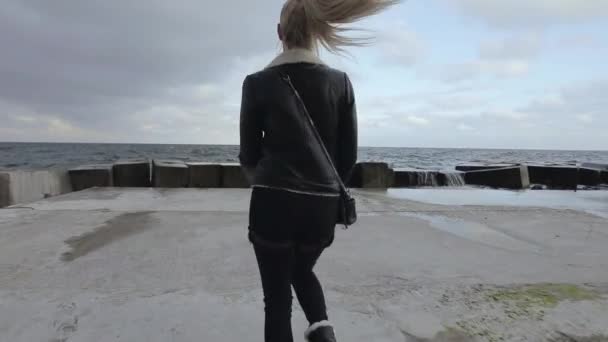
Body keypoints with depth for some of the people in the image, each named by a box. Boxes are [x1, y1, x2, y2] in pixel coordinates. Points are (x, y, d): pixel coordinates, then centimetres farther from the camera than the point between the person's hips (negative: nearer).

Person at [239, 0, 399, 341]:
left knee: (277, 294, 14)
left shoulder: (257, 83, -3)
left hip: (273, 202, -2)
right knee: (302, 270, 30)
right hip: (323, 205, 3)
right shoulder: (340, 82, 2)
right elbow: (349, 155, 4)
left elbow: (249, 154, 2)